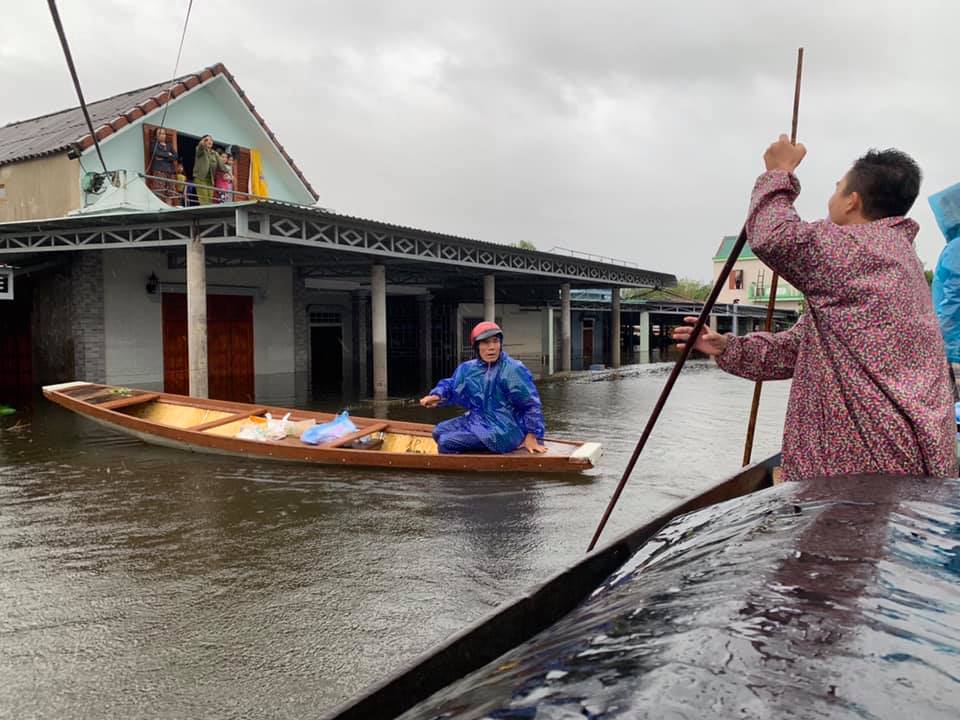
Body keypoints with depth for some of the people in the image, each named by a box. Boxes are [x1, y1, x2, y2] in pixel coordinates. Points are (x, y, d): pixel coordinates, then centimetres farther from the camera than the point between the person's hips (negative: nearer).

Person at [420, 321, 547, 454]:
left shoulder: (513, 370, -17)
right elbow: (451, 385, 18)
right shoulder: (469, 368, 2)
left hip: (503, 429, -8)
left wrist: (532, 436, -13)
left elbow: (531, 404, -14)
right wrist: (437, 396, -4)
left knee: (447, 442, -17)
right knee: (440, 431, 16)